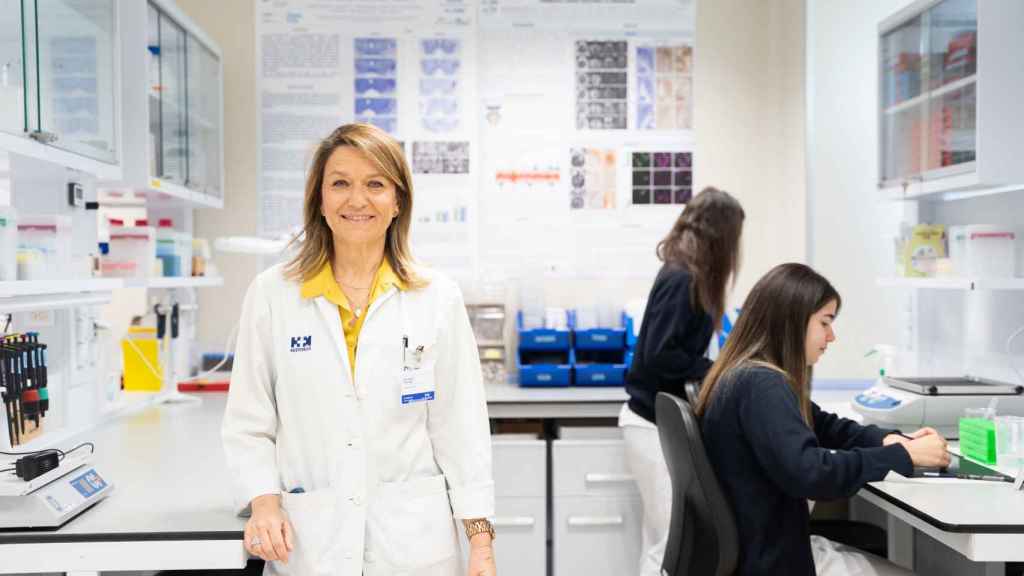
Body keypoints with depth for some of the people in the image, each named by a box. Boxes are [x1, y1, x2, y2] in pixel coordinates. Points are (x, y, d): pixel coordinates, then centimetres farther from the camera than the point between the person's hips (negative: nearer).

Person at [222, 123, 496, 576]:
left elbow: (461, 425, -1)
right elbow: (248, 424, 3)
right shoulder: (271, 294, -2)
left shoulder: (438, 298, -3)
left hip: (412, 538, 0)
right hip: (305, 540, 0)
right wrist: (264, 501, -12)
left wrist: (480, 538, -3)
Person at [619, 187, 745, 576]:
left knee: (661, 540, 15)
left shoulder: (685, 275, 9)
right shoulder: (682, 280, -18)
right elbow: (659, 356, -22)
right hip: (656, 423, -9)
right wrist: (716, 371, -12)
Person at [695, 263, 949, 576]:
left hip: (761, 543, 9)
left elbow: (823, 425, 17)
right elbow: (808, 472, -32)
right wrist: (904, 455, -23)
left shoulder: (749, 376, 9)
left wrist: (887, 439, -1)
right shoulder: (761, 385, -23)